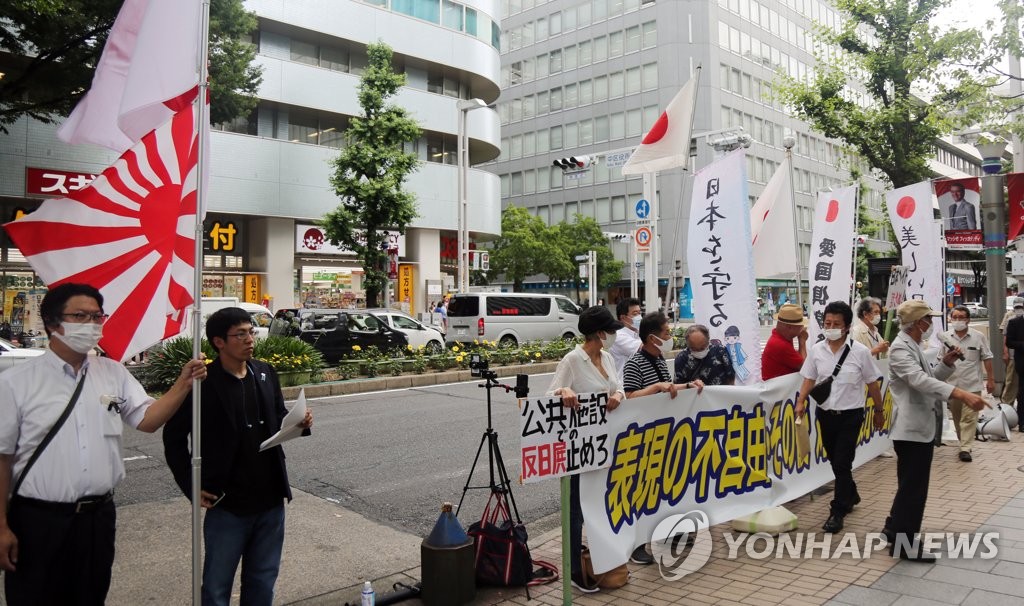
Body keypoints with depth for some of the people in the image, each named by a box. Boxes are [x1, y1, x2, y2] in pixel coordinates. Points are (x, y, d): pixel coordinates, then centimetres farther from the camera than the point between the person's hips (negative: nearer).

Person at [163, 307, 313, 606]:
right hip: (227, 505, -4)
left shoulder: (265, 373, 3)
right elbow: (174, 437, -5)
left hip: (271, 500, 5)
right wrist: (191, 487, -9)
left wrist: (300, 423, -9)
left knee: (262, 581, 19)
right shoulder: (202, 383, -13)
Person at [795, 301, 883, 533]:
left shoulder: (860, 351, -10)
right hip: (825, 413, 4)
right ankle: (850, 495, 41)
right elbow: (809, 379, 4)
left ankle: (837, 512, 6)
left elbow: (873, 383, 0)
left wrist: (879, 411, 7)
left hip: (850, 415, -4)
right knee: (835, 461, 17)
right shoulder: (816, 350, -2)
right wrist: (801, 401, -11)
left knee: (842, 463, -5)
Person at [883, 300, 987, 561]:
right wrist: (962, 394, -40)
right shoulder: (901, 348, -18)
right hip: (911, 428, -11)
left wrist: (946, 363, 1)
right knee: (913, 487, -3)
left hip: (922, 427, 11)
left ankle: (894, 530, 31)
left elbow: (929, 378, 18)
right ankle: (904, 543, 7)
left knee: (912, 485, 19)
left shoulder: (914, 347, 16)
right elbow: (921, 381, -32)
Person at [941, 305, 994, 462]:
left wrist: (990, 379, 1)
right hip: (952, 384, 3)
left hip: (972, 385, -3)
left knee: (969, 417, -7)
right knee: (956, 417, 14)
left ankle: (965, 448, -5)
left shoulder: (978, 337, -3)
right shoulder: (945, 337, 2)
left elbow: (987, 358, 2)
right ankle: (964, 442, 31)